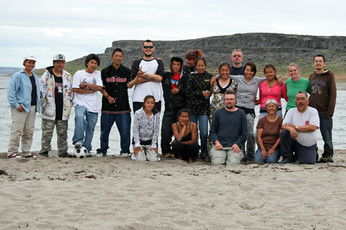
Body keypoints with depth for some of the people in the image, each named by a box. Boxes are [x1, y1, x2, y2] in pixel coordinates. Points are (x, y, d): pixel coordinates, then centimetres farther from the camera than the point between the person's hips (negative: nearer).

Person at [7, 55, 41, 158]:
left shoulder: (35, 77, 18)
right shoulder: (18, 76, -6)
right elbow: (11, 92, -10)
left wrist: (37, 106, 15)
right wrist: (16, 105, -16)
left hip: (32, 107, 7)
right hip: (20, 108, -7)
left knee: (29, 131, 8)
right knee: (17, 130, -9)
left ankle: (26, 152, 15)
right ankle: (12, 152, -4)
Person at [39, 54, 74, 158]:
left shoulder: (68, 76, 12)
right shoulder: (47, 75, 0)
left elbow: (71, 92, 17)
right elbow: (42, 91, -1)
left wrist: (70, 105, 10)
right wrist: (44, 105, -6)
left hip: (63, 111, 4)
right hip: (50, 110, -4)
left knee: (63, 133, 9)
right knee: (47, 132, -1)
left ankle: (63, 151, 15)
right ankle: (44, 150, 10)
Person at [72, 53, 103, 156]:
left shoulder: (98, 74, 13)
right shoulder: (79, 73, 3)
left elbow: (99, 88, 0)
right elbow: (75, 89, -4)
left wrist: (85, 84, -7)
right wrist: (90, 91, -7)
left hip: (93, 106, 3)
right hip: (81, 103, -3)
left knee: (90, 128, 3)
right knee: (79, 116, -34)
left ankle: (87, 149, 15)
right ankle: (78, 140, -29)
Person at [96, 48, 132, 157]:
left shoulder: (126, 71, 10)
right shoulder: (105, 71, 9)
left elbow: (129, 85, 5)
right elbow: (102, 88, 7)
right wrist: (108, 97, -8)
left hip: (123, 106, 0)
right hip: (108, 106, 0)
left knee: (125, 130, -2)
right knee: (105, 130, 4)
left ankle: (125, 151, 9)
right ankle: (103, 150, 17)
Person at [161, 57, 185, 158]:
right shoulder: (166, 75, 13)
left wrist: (179, 91, -7)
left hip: (180, 108, -1)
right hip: (169, 108, 2)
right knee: (165, 130, -6)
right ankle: (166, 151, 7)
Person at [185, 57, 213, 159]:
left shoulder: (209, 77, 10)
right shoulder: (191, 77, 3)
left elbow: (212, 90, 19)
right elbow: (188, 93, -3)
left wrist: (208, 93, 0)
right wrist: (201, 93, -10)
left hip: (204, 108, 1)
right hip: (192, 107, -1)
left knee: (204, 132, -7)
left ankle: (203, 153, 9)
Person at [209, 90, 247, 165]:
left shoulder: (241, 114, 10)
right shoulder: (218, 113, 13)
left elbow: (244, 133, 8)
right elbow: (212, 131, 13)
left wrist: (237, 144, -8)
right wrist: (216, 142, -6)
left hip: (235, 146, -1)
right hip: (220, 145, 1)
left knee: (233, 163, -27)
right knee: (217, 163, -25)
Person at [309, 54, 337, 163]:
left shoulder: (329, 76, -3)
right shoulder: (311, 76, 13)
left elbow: (333, 95, -6)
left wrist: (330, 112, -13)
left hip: (324, 112, -5)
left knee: (327, 136, 0)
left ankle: (328, 155, 10)